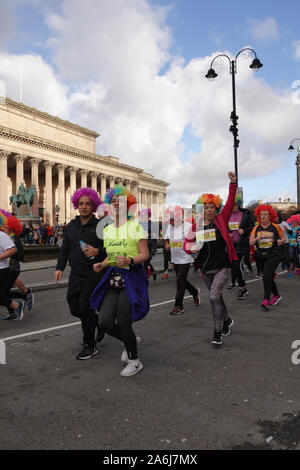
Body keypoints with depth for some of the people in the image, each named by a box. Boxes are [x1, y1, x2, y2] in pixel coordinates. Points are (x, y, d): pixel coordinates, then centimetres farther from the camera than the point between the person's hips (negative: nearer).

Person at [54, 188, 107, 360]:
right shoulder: (71, 226, 12)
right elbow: (65, 248, 14)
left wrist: (97, 251, -26)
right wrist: (60, 267, 5)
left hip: (93, 274, -6)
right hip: (76, 274, 6)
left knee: (85, 309, -2)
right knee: (74, 308, 10)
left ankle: (90, 346, 16)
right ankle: (100, 322, 36)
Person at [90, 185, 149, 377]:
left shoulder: (135, 226, -5)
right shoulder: (107, 229, 14)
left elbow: (145, 254, -8)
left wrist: (130, 261, -26)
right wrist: (102, 265, 2)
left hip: (132, 277, -6)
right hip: (112, 277, 6)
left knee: (123, 322, -6)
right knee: (105, 322, -3)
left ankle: (135, 361, 19)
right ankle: (129, 342, 29)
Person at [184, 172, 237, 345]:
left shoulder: (221, 220, -3)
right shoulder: (197, 225, 3)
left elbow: (230, 202, -10)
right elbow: (187, 242, 9)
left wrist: (233, 183, -19)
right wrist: (192, 249, -13)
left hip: (222, 267, -4)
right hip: (206, 269, 4)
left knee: (214, 296, -17)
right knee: (217, 297, 18)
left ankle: (217, 332, -3)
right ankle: (227, 320, 45)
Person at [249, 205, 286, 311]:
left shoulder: (275, 227, -3)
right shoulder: (256, 228, 3)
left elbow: (284, 238, 8)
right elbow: (251, 242, -2)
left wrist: (280, 241, -14)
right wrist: (257, 238, -21)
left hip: (273, 256, -4)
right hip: (261, 257, 4)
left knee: (266, 277, -18)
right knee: (269, 278, 16)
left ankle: (266, 300, -14)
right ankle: (276, 295, 38)